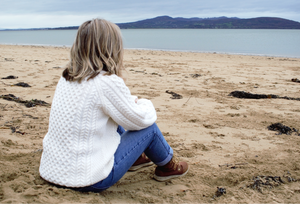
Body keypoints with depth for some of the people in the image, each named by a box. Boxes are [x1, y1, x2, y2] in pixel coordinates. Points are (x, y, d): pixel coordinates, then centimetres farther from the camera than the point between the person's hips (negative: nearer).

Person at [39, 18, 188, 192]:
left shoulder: (67, 77, 2)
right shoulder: (108, 82, -21)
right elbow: (142, 119, -8)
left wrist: (132, 101, 10)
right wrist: (145, 104, 11)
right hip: (89, 180, -8)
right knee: (149, 128, 5)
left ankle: (136, 157, 46)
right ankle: (167, 166, 32)